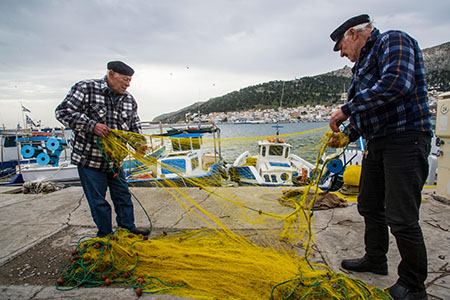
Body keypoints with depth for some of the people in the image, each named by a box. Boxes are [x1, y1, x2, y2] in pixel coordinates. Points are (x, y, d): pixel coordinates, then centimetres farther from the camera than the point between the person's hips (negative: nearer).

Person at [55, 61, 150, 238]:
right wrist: (92, 125, -24)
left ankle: (128, 229, 31)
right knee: (98, 201, 5)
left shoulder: (129, 100, 5)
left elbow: (134, 128, 11)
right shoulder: (86, 88, -10)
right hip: (89, 159, -5)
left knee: (123, 196, 14)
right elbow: (63, 112, -13)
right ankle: (105, 235, 22)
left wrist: (139, 144, -9)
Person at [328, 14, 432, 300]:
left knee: (401, 218, -7)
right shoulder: (364, 64, 23)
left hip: (405, 140, -10)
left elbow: (396, 84, -25)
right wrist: (346, 136, 11)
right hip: (377, 144, 10)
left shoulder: (393, 40, -5)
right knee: (369, 206, 17)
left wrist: (346, 109, -20)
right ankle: (375, 259, 36)